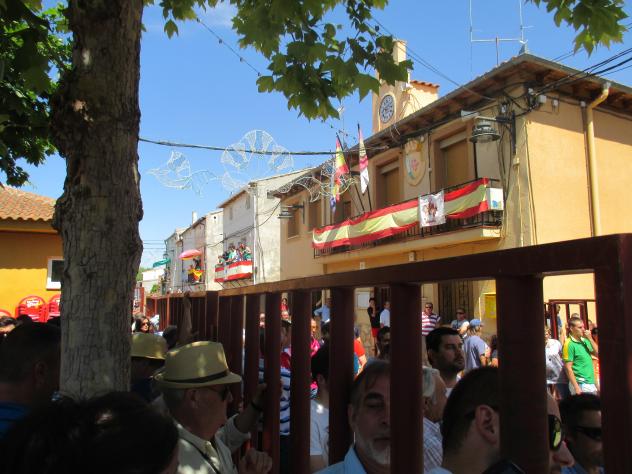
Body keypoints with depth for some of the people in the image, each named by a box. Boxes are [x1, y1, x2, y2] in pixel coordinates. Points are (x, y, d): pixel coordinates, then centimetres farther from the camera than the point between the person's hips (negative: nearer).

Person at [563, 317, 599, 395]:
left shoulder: (585, 340, 8)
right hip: (580, 385, -7)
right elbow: (568, 368, -15)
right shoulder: (569, 344, -13)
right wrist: (576, 387, -19)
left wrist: (590, 339, -5)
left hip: (591, 383, 7)